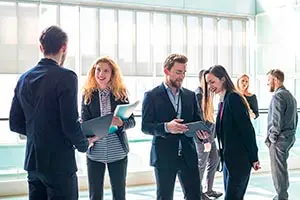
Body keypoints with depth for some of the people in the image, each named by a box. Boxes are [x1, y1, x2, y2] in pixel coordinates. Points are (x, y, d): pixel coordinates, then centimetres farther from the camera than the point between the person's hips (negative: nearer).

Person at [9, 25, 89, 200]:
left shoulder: (24, 78, 6)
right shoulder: (66, 77, -15)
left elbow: (15, 123, 8)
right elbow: (70, 124, -20)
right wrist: (84, 144, -1)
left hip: (33, 161, 7)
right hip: (59, 163, -7)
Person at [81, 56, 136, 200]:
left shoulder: (121, 93, 1)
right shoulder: (87, 94, 1)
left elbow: (132, 121, 0)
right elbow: (84, 122, -2)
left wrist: (121, 123, -22)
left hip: (118, 151, 0)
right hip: (95, 151, 0)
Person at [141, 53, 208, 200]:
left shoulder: (190, 95, 10)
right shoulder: (152, 96, -4)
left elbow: (197, 120, 13)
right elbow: (145, 127, -8)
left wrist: (201, 131, -11)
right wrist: (166, 127, -26)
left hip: (188, 155, 4)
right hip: (164, 156, -3)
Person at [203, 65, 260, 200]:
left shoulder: (233, 98, -15)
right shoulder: (223, 101, 12)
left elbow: (247, 129, -18)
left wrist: (253, 158, -16)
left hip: (239, 159, -9)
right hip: (228, 158, 9)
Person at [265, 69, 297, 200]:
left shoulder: (278, 96, -16)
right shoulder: (290, 95, 14)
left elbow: (276, 120, -21)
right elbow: (295, 118, 16)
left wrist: (271, 138, -12)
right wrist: (290, 133, 17)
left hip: (279, 139, -10)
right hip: (289, 137, 10)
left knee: (278, 170, 0)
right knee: (282, 168, 18)